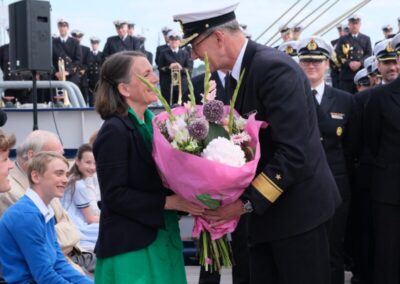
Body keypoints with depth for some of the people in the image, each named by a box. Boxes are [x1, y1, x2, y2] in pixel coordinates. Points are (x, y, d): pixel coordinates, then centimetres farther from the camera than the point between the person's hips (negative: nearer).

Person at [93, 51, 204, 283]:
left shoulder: (153, 123, 9)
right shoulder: (115, 132, -14)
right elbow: (114, 195, -18)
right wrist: (169, 202, -20)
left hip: (162, 239, 7)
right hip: (131, 247, -7)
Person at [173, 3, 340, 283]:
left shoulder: (274, 68, -20)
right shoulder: (245, 70, 7)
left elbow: (294, 152, -25)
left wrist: (247, 202, -22)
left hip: (297, 207, -8)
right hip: (267, 207, 9)